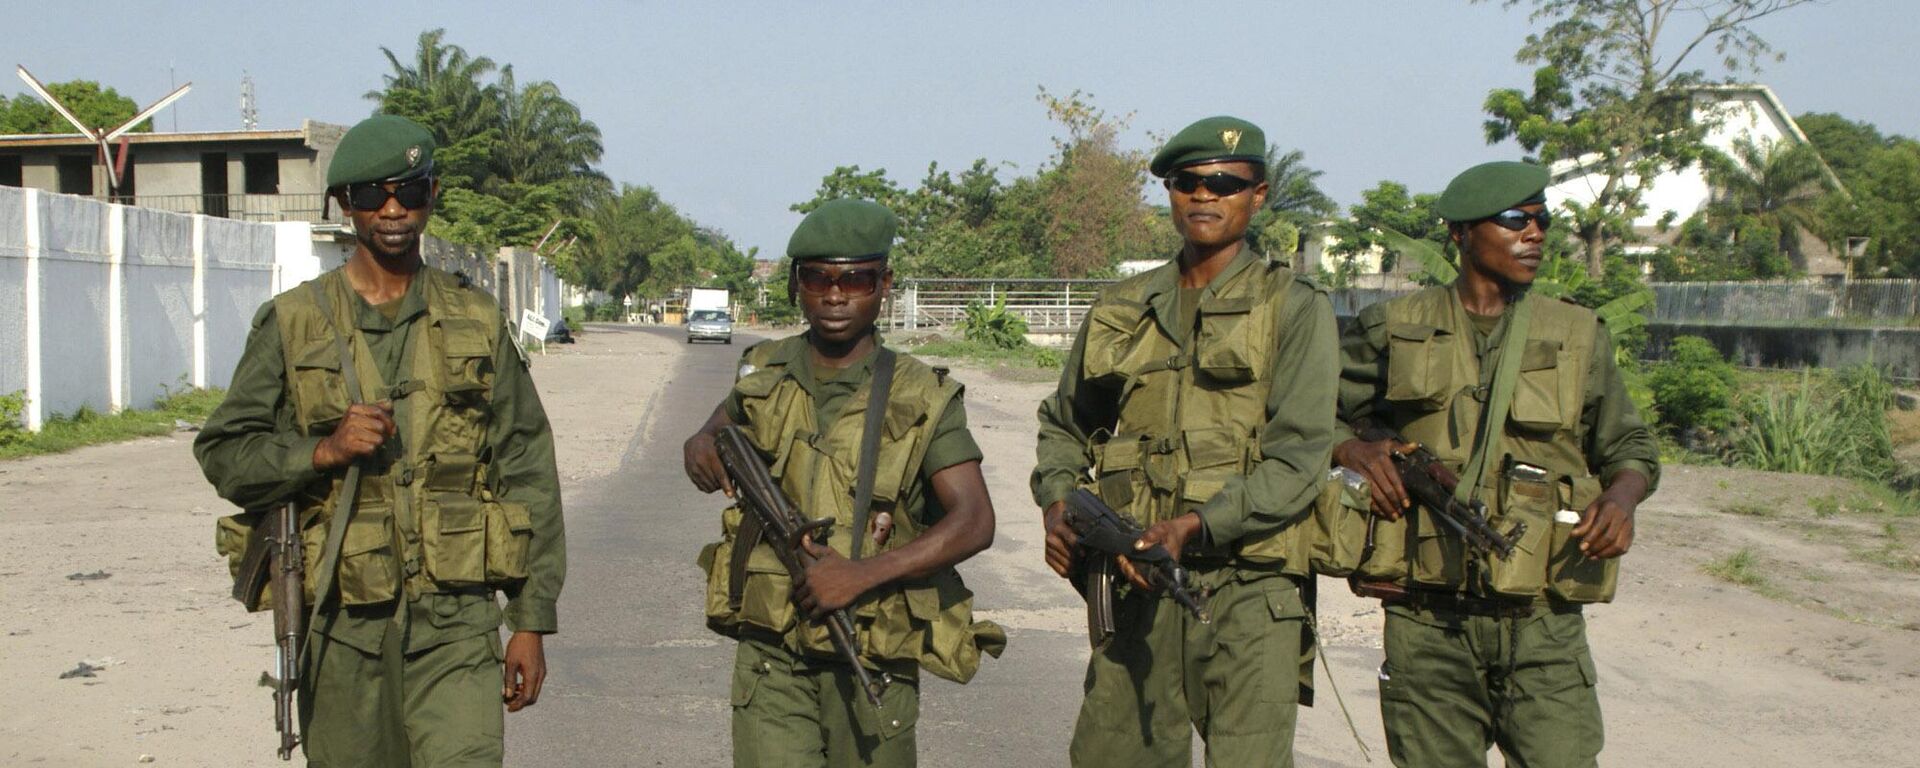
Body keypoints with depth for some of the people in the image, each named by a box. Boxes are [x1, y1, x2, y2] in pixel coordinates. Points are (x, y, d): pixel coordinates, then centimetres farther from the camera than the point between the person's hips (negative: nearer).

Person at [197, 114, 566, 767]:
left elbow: (528, 476, 7)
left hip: (455, 621, 0)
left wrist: (532, 622, 4)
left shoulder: (477, 324, 7)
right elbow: (224, 453, 4)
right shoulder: (293, 324, 4)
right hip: (340, 624, 0)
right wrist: (323, 452, -15)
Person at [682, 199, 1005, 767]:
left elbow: (975, 523, -13)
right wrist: (701, 447, 0)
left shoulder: (921, 400, -5)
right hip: (770, 658, 1)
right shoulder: (765, 375, 4)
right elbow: (723, 423, 26)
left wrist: (862, 574, -23)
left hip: (872, 666, -1)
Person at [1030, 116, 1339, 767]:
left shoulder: (1294, 309, 1)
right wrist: (1057, 501, 4)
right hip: (1134, 586, 4)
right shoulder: (1121, 310, 14)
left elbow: (1298, 459, -8)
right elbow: (1062, 425, 24)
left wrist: (1195, 526, -19)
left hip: (1247, 594, -4)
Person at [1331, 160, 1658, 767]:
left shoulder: (1577, 335, 10)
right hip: (1428, 629, 0)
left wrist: (1621, 494, -5)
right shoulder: (1397, 329, 7)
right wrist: (1355, 450, -8)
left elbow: (1629, 445, 18)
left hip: (1543, 629, 0)